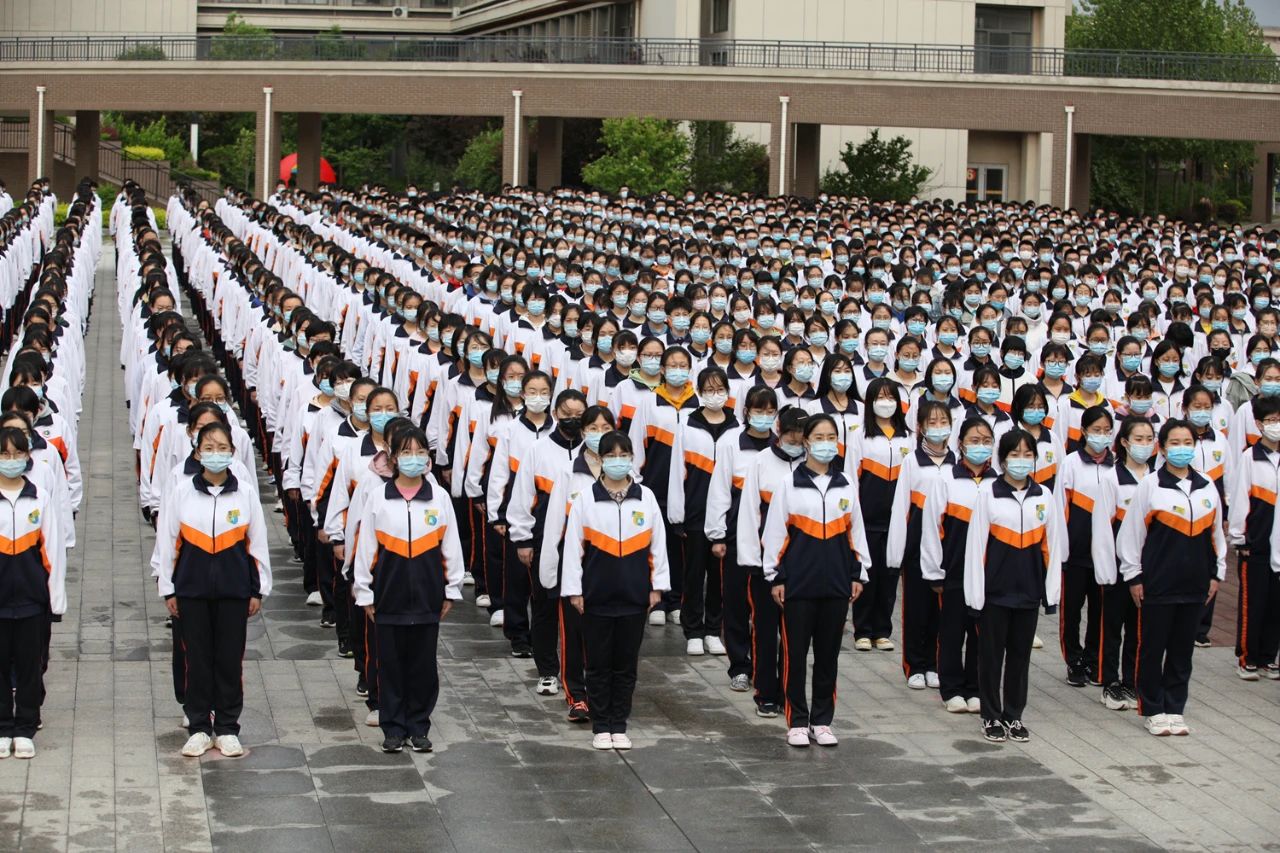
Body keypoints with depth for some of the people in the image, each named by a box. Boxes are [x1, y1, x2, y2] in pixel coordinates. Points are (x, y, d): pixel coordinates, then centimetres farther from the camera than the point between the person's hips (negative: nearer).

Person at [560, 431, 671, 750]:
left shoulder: (645, 497, 3)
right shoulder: (585, 499, -2)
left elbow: (658, 544, 7)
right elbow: (573, 546, -1)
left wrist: (657, 586, 5)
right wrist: (574, 589, -4)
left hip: (634, 596, 1)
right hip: (596, 596, -1)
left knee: (626, 664, 8)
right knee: (599, 664, 6)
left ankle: (619, 726, 18)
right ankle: (600, 727, 15)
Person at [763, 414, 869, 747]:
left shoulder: (846, 487, 8)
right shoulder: (789, 485, -1)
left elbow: (855, 533, 14)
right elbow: (775, 533, 0)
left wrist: (858, 575, 11)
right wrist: (775, 577, -3)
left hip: (836, 583, 3)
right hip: (798, 582, -3)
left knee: (828, 653, 8)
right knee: (795, 653, 2)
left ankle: (822, 721, 17)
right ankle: (797, 722, 11)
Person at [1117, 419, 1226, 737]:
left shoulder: (1206, 486, 8)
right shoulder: (1150, 486, -5)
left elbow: (1216, 533, 16)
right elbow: (1130, 533, -4)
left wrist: (1217, 572, 13)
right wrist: (1134, 576, -4)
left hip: (1195, 584, 4)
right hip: (1157, 584, -4)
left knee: (1183, 649, 9)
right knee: (1152, 648, 3)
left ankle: (1174, 709, 18)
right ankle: (1153, 710, 13)